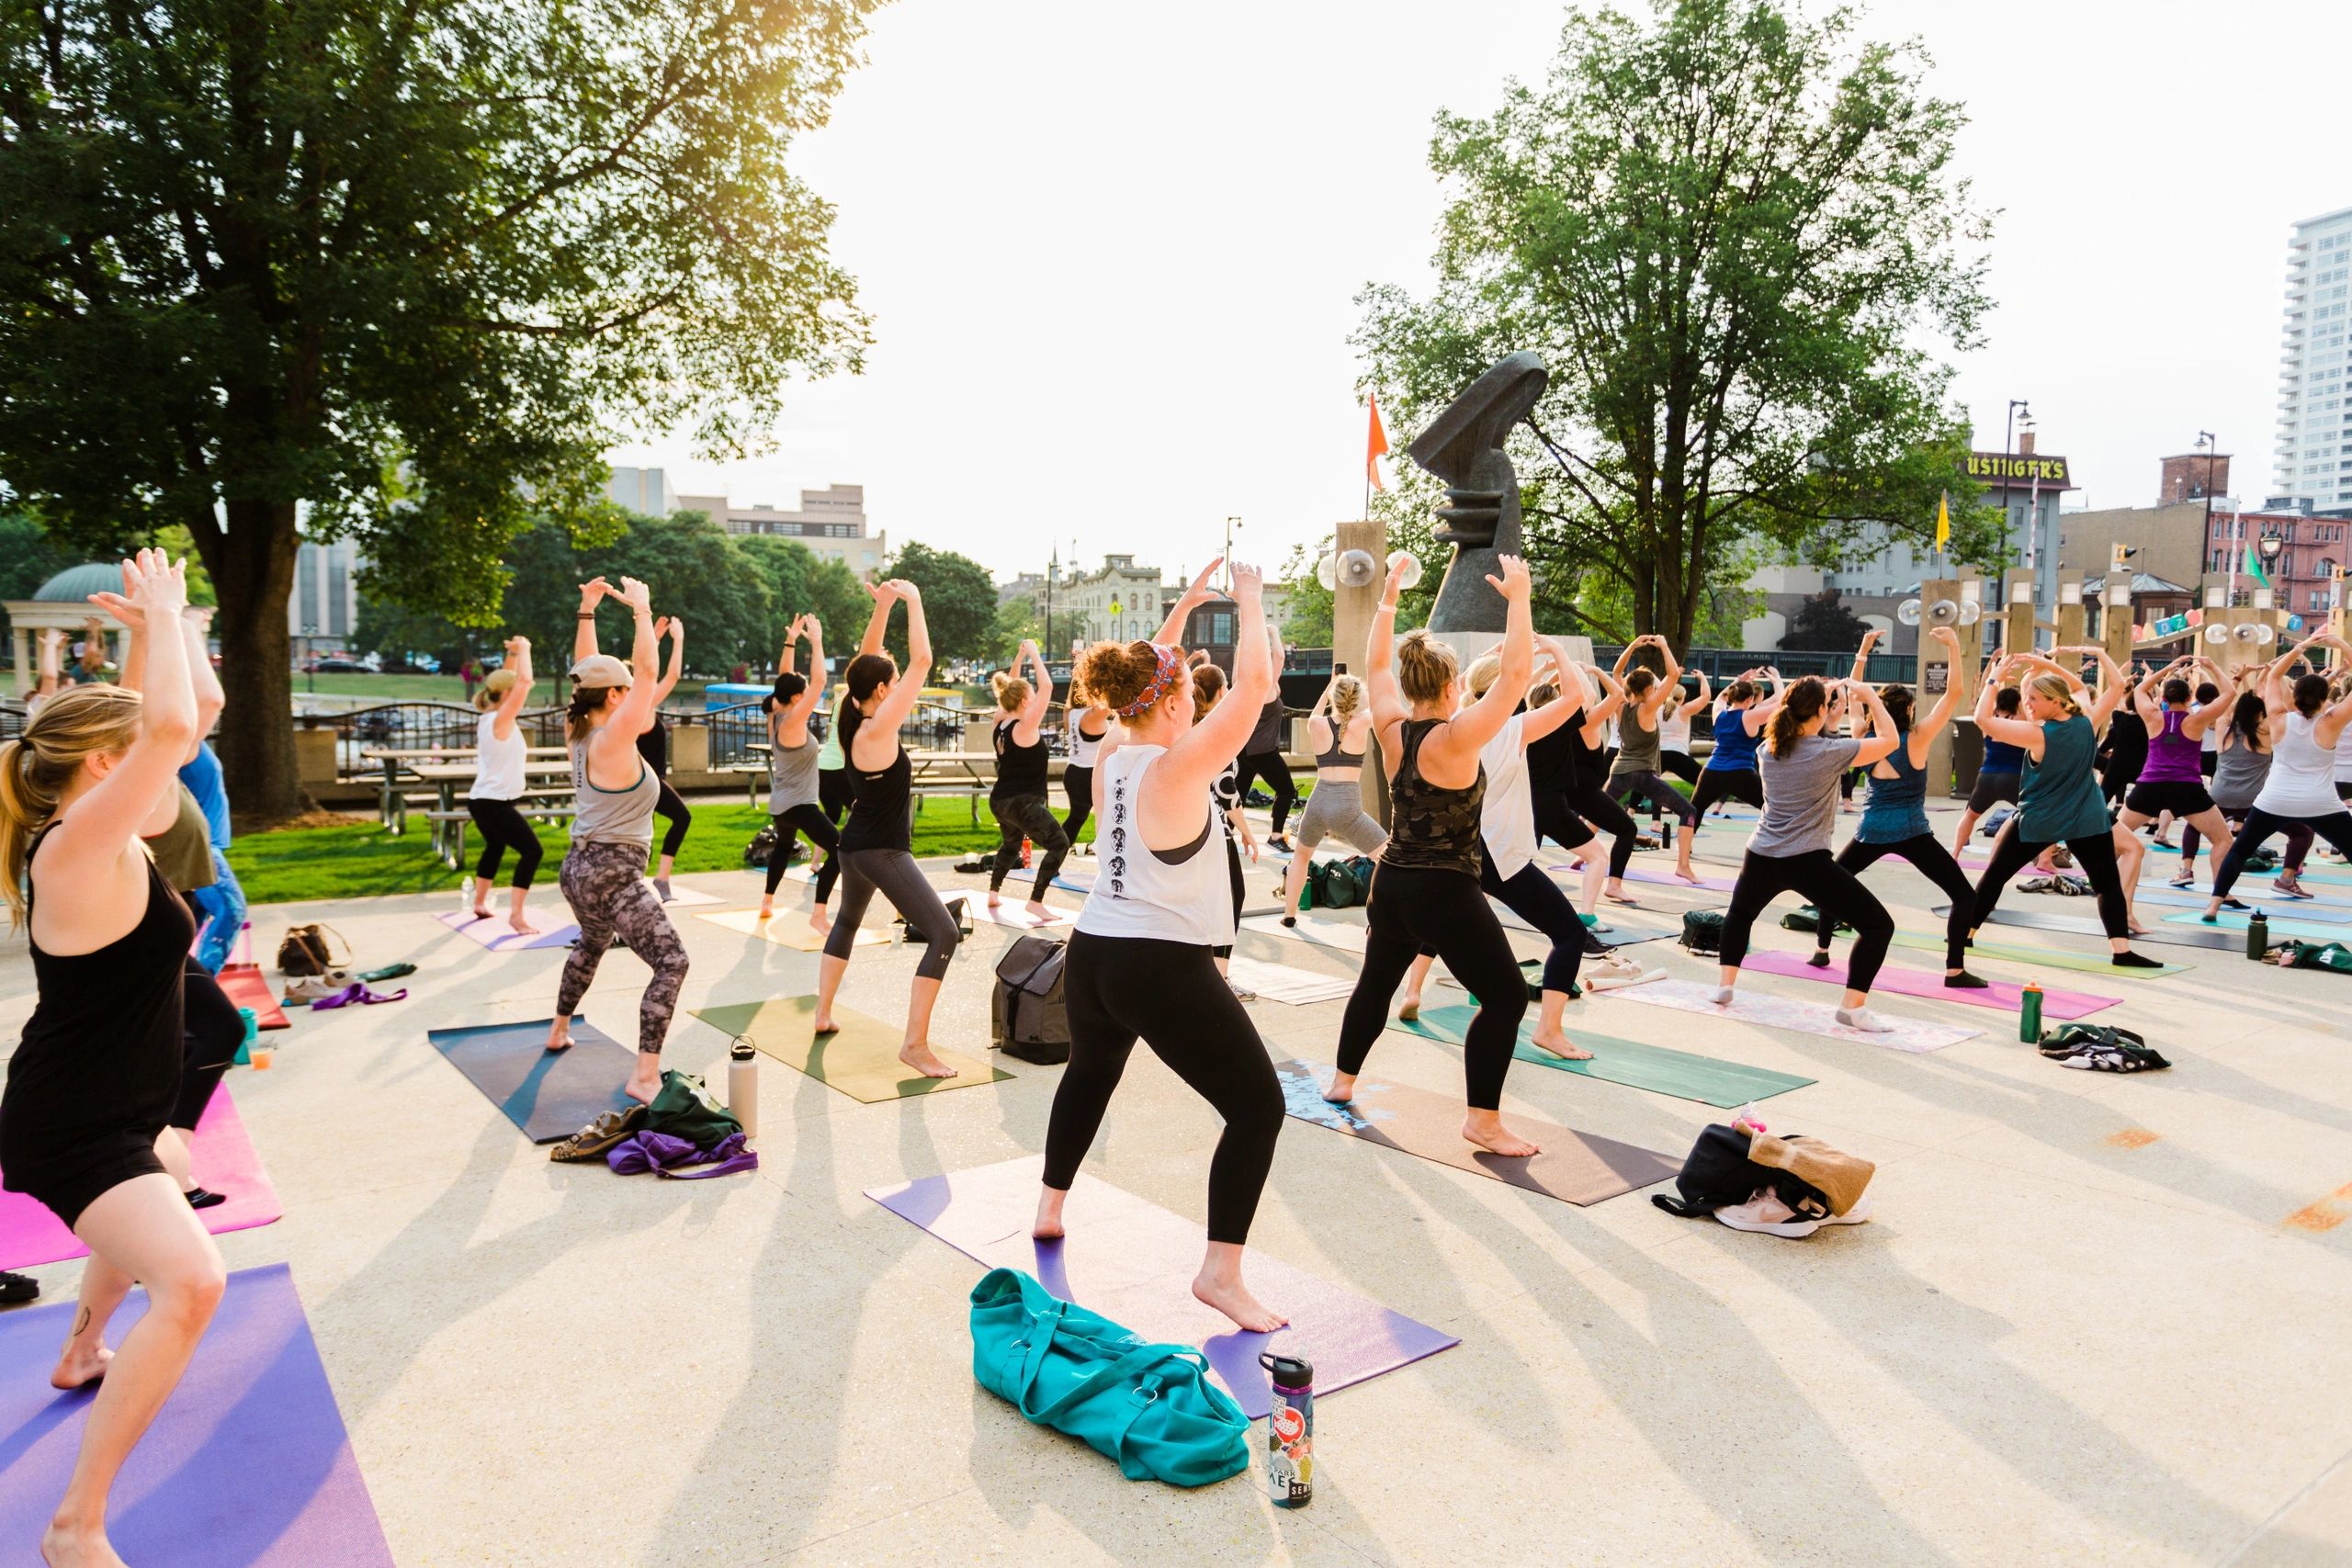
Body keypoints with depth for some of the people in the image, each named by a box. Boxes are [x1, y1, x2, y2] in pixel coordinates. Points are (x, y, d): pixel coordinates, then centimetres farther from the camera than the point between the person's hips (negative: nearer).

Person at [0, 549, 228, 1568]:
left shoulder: (100, 841, 1)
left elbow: (163, 728, 13)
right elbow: (170, 730, -40)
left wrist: (157, 627, 6)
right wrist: (162, 616, -27)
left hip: (97, 1113, 11)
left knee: (147, 1228, 38)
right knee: (189, 1280, -28)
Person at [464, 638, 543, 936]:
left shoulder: (489, 717, 7)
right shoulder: (501, 720, -18)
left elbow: (509, 680, 21)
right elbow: (525, 681, -25)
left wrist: (513, 654, 13)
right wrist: (523, 650, -13)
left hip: (483, 800, 10)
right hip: (495, 803, -10)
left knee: (495, 848, 29)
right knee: (532, 851, -10)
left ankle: (480, 904, 41)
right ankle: (516, 915, -12)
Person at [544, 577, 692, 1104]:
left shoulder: (580, 734, 5)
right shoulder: (612, 740, -18)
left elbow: (590, 673, 17)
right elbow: (646, 670, -22)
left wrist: (587, 610, 18)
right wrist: (641, 609, -14)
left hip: (581, 866, 10)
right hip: (612, 875, -10)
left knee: (591, 945, 36)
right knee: (671, 962, -13)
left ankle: (560, 1030, 52)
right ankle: (645, 1076, -20)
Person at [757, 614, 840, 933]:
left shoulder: (776, 718, 3)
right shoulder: (792, 722, -20)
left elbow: (785, 679, 13)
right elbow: (819, 681, -24)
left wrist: (790, 641, 12)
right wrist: (816, 641, -18)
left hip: (780, 804, 10)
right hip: (799, 805, -10)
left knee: (784, 846, 34)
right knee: (839, 849, -16)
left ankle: (767, 903, 41)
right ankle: (819, 915, -21)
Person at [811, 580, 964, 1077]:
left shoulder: (854, 722, 1)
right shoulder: (878, 730, -21)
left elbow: (867, 660, 12)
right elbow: (922, 661, -23)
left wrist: (883, 605, 6)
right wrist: (912, 601, -14)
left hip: (855, 846, 10)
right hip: (884, 852, -10)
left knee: (847, 922, 32)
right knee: (943, 934, -11)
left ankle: (823, 1013, 40)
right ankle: (915, 1044, -14)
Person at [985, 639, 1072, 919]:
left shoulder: (1000, 723, 4)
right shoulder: (1025, 726, -18)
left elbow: (1010, 689, 19)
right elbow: (1046, 686, -21)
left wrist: (1019, 658, 16)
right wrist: (1034, 654, -12)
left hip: (1000, 800, 9)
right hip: (1023, 802, -9)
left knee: (1011, 844, 32)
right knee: (1059, 843, -6)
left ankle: (994, 893, 36)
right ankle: (1035, 901, -13)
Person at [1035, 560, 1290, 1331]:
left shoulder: (1109, 757, 5)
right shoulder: (1179, 768, -17)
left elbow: (1148, 672, 22)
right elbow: (1253, 684, -18)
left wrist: (1187, 603, 20)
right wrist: (1250, 600, -5)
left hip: (1091, 955, 9)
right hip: (1164, 970, -8)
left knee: (1089, 1073, 34)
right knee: (1259, 1105, 1)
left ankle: (1049, 1207, 48)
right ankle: (1220, 1272, -1)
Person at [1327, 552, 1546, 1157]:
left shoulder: (1392, 729, 0)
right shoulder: (1455, 738, -18)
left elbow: (1377, 664, 14)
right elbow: (1516, 673, -23)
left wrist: (1389, 595, 17)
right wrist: (1518, 597, -18)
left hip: (1391, 884, 8)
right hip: (1446, 893, -7)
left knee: (1377, 982, 25)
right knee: (1507, 995, 1)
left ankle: (1342, 1082, 39)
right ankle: (1484, 1120, -1)